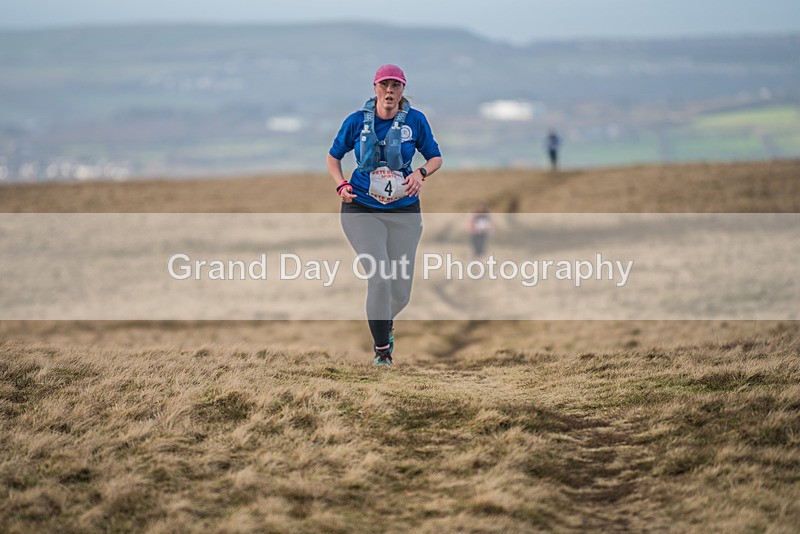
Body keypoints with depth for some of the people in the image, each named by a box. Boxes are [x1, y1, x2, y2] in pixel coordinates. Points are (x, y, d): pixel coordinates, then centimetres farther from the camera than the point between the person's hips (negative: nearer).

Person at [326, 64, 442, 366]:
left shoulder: (415, 120, -2)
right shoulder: (357, 121, -3)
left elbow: (435, 158, 8)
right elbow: (333, 157, 10)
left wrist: (421, 173, -14)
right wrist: (341, 186, -8)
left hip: (404, 212, 2)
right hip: (362, 210, -2)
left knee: (401, 291, 6)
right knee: (379, 278, -19)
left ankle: (384, 323, 42)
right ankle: (382, 350, -5)